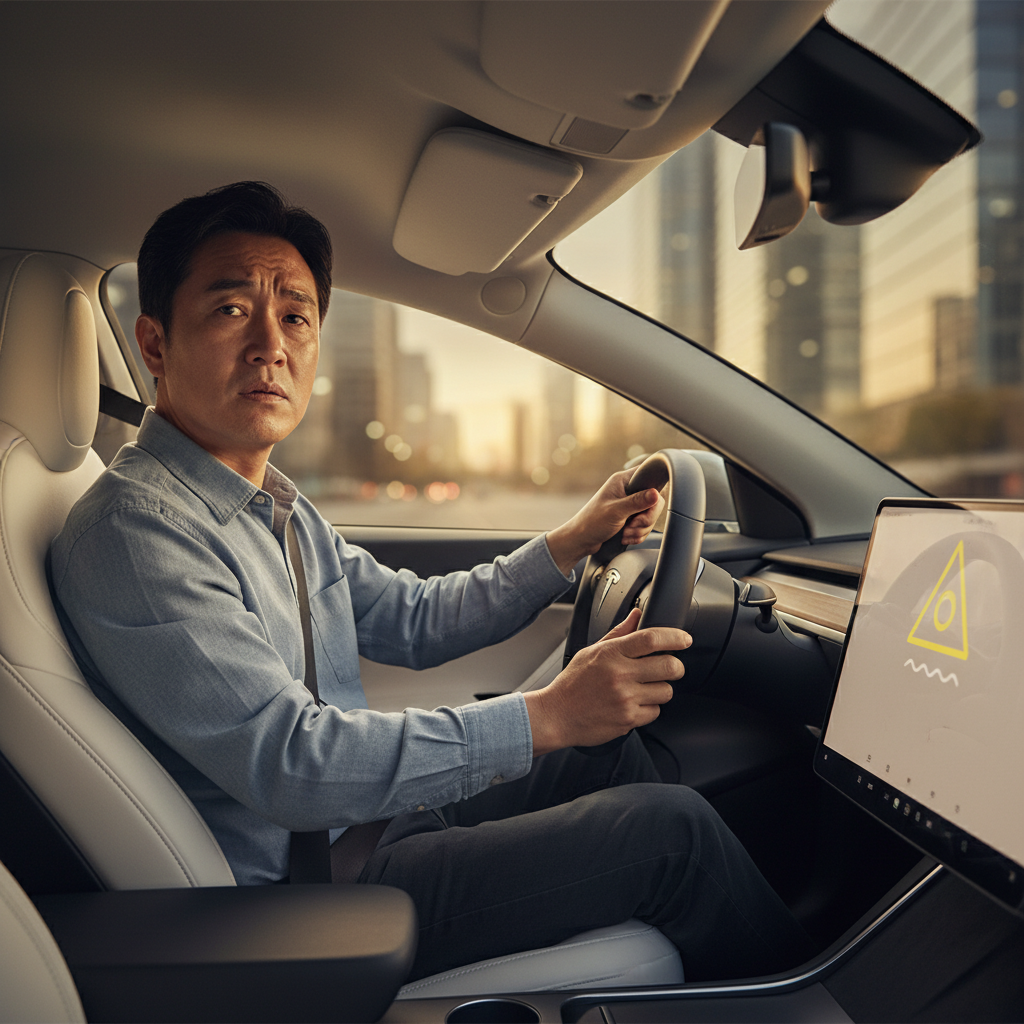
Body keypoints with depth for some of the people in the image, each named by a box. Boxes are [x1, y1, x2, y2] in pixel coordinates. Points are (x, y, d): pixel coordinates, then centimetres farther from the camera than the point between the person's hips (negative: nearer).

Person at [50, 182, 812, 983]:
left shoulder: (277, 507, 8)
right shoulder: (134, 532, -23)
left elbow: (415, 621, 14)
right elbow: (288, 763, -29)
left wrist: (572, 542, 6)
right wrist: (546, 718, -29)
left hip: (361, 808, 10)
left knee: (617, 752, 14)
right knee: (672, 828, -12)